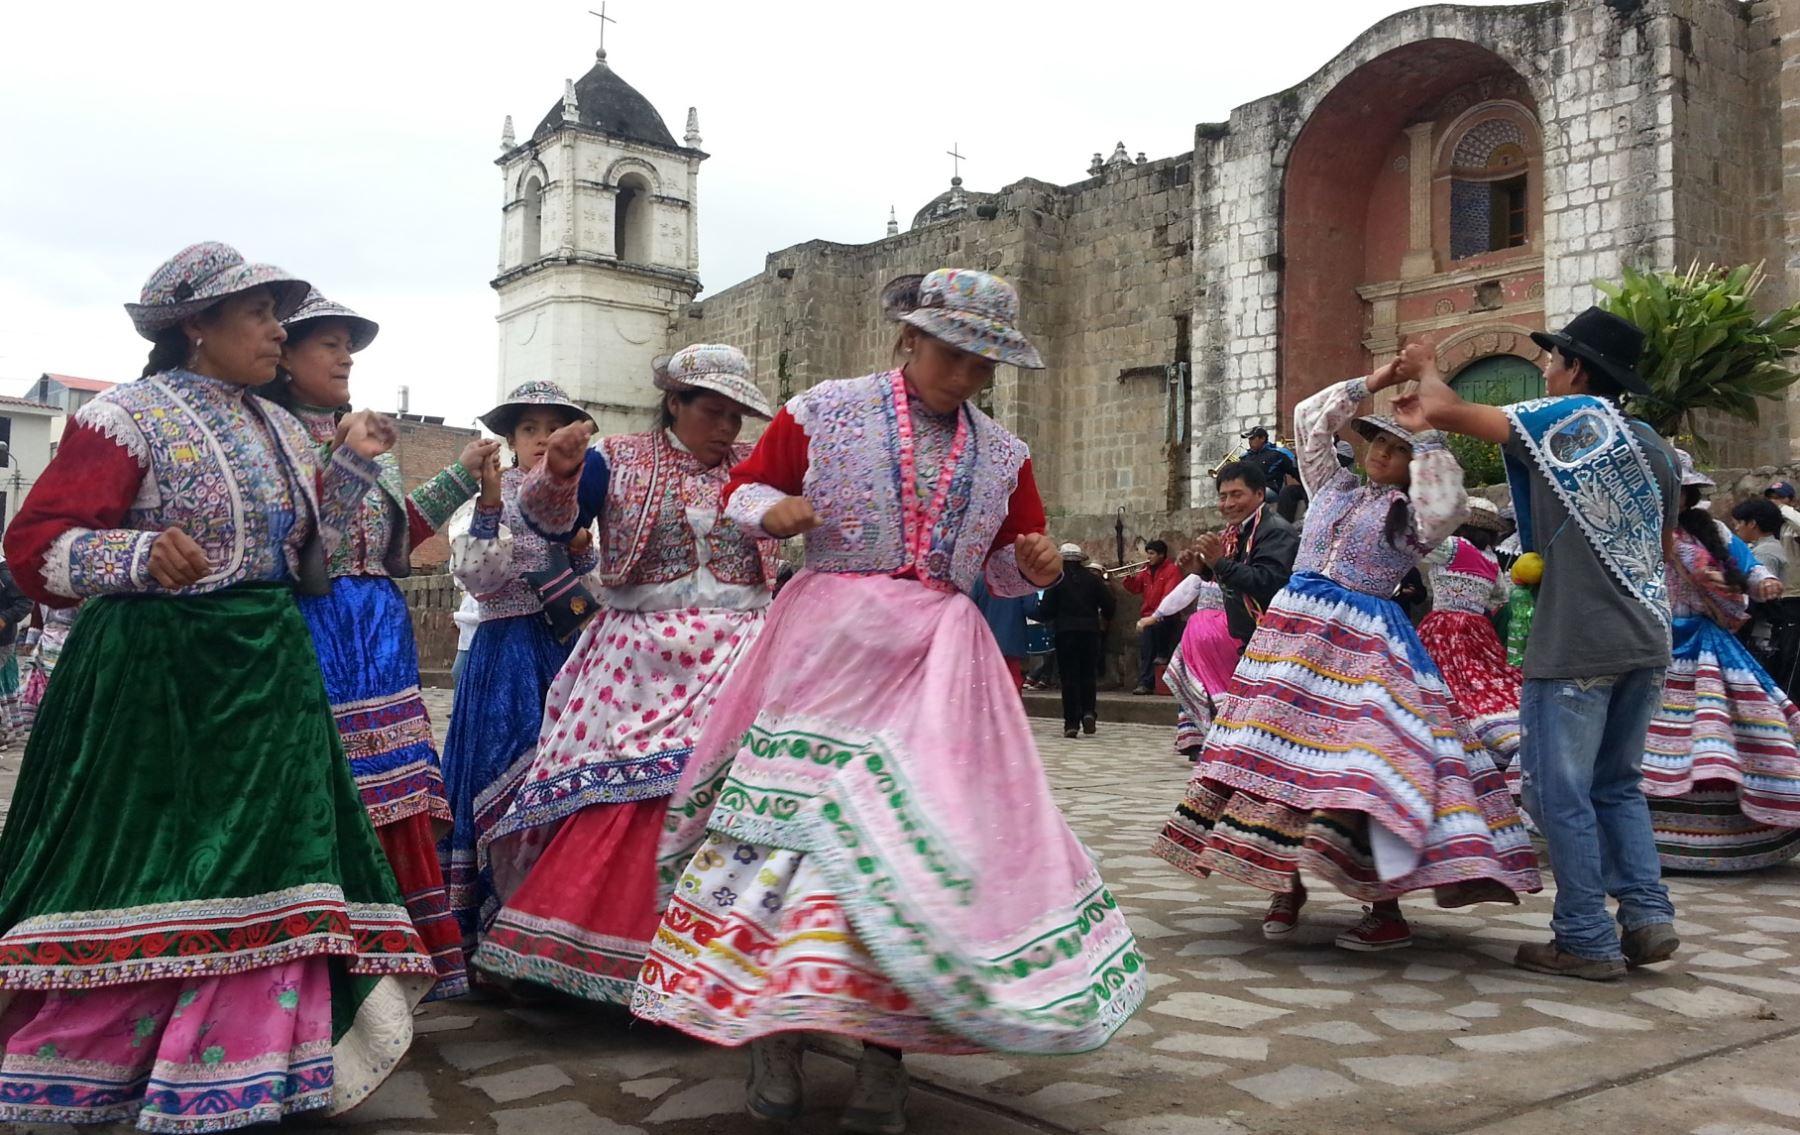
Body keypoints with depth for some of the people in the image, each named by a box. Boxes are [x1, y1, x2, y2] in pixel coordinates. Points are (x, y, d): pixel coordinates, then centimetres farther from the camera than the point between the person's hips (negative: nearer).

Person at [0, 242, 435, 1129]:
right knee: (140, 883, -1)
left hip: (267, 680, 6)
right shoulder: (129, 417, -8)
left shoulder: (279, 428, 14)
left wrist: (354, 462, 8)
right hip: (154, 683, -6)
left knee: (259, 875, 3)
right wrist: (142, 556, -30)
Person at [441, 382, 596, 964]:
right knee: (502, 769, -4)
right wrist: (490, 505, -20)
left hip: (566, 645, 4)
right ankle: (491, 919, 7)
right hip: (506, 648, -4)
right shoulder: (491, 496, 0)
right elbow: (472, 574, -12)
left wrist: (580, 549, -5)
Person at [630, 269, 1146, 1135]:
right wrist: (772, 512, -13)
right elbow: (745, 486, 9)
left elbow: (1006, 563, 20)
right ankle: (773, 1027, 11)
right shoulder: (823, 412, 1)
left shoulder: (1001, 454, 11)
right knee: (796, 810, -4)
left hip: (938, 659, 3)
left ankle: (884, 1049, 7)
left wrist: (1036, 564, -3)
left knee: (923, 830, -3)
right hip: (827, 642, -2)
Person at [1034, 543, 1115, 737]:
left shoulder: (1055, 580, -5)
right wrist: (1105, 619, 19)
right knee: (1089, 674, 14)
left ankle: (1072, 722, -2)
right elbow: (1109, 604, 0)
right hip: (1090, 632, 2)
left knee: (1069, 676, 1)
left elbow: (1045, 610, -9)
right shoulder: (1093, 579, 3)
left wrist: (1046, 618, 13)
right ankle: (1089, 711, -5)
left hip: (1065, 632, -2)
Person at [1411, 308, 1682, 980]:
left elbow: (1443, 412, -7)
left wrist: (1425, 369, 14)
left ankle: (1586, 942, 3)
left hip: (1575, 645, -8)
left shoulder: (1566, 419, -7)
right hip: (1646, 641, 8)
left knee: (1561, 792, 0)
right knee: (1618, 784, 19)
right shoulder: (1653, 446, 15)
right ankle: (1648, 917, 11)